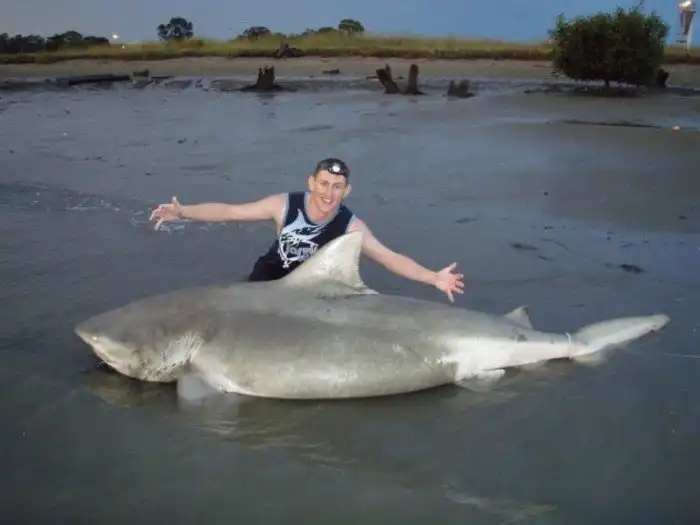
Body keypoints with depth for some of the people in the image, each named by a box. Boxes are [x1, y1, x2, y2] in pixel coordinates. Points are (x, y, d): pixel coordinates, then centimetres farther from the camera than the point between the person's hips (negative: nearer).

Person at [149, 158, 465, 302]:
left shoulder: (350, 226, -23)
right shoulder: (285, 205, -23)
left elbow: (390, 258, -28)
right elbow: (229, 212, -18)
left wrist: (434, 278, -41)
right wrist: (183, 213, -26)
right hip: (272, 276, 0)